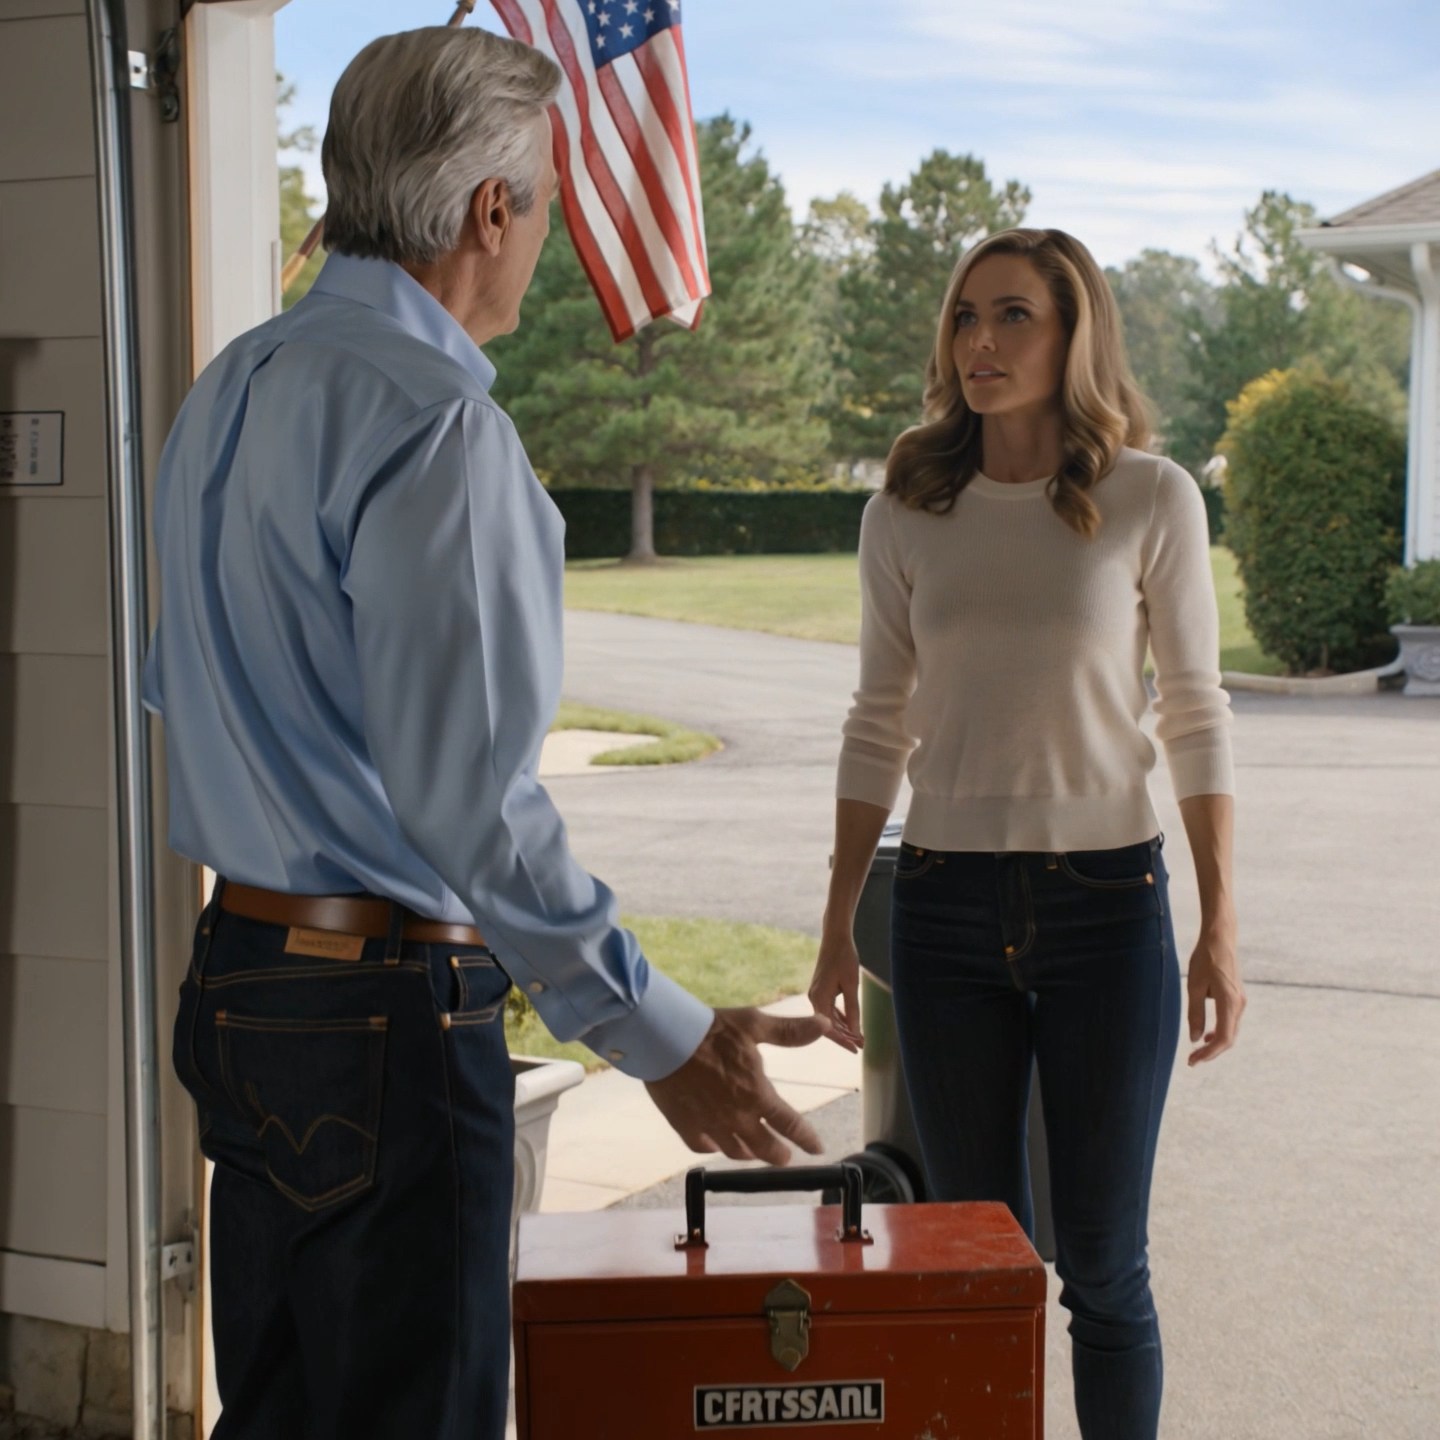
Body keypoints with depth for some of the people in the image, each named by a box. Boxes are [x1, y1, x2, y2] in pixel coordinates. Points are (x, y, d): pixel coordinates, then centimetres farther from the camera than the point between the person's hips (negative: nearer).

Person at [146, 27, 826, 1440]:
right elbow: (466, 791, -23)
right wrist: (657, 1033, -18)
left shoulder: (228, 390, 10)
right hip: (388, 1006, -9)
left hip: (235, 977, 9)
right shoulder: (435, 422, -19)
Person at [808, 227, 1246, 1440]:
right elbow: (880, 725, 9)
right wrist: (838, 924, 7)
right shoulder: (908, 512, 4)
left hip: (1106, 898, -2)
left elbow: (1194, 718, 1)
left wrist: (1221, 926, -4)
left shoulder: (1150, 499, -3)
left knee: (1103, 1262, 4)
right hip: (947, 906, 2)